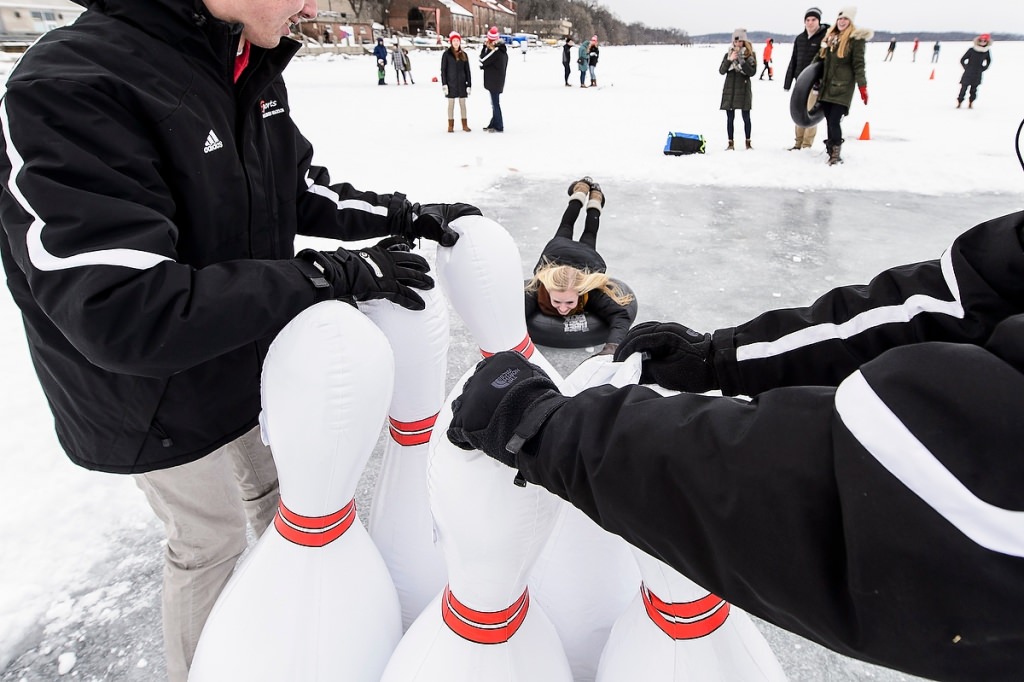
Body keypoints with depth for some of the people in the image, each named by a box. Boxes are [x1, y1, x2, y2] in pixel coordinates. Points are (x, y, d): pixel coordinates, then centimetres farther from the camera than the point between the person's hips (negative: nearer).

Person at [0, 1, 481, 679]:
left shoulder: (254, 74, -7)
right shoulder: (67, 88, -30)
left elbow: (301, 188, 9)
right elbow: (126, 312, -36)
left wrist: (404, 215, -2)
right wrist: (335, 275, -34)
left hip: (253, 358, 7)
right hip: (160, 402, -6)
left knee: (276, 487, 25)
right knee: (209, 540, 15)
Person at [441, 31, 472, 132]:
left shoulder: (464, 54, 7)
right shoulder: (446, 54, -2)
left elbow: (467, 70, 8)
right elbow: (443, 70, -3)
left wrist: (469, 84, 2)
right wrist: (444, 84, -11)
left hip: (462, 83, 2)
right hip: (451, 83, -2)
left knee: (462, 104, 6)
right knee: (451, 104, 2)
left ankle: (465, 125, 12)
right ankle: (451, 126, 8)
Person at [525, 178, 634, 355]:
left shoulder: (592, 292, -49)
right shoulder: (536, 289, -48)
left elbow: (621, 316, -55)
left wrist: (611, 347, -74)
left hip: (588, 256, -1)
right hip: (556, 250, 1)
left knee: (589, 236, 36)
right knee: (564, 230, 35)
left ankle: (594, 200, 56)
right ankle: (581, 193, 54)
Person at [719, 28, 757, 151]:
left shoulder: (750, 55, 3)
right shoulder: (728, 54, 10)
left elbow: (752, 72, -7)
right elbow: (721, 71, 0)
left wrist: (741, 61, -17)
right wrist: (729, 60, -15)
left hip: (743, 89, -2)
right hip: (729, 89, 2)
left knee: (746, 117, 0)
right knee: (730, 117, 2)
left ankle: (748, 142, 8)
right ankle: (730, 143, 6)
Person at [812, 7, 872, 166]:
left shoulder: (855, 39, -5)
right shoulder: (830, 37, 13)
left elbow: (858, 64, -9)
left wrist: (862, 86, -15)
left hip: (843, 87, -6)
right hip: (827, 86, 6)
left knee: (834, 121, -13)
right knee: (829, 121, 7)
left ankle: (836, 154, -2)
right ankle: (831, 152, 16)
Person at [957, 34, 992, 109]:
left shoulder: (987, 51, 1)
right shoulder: (971, 50, -8)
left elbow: (989, 61, 18)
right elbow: (962, 60, -1)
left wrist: (983, 68, 9)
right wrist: (966, 68, -2)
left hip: (977, 75, 2)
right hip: (968, 74, -2)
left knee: (974, 89, 5)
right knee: (964, 88, -5)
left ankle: (971, 103, 13)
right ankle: (959, 102, 2)